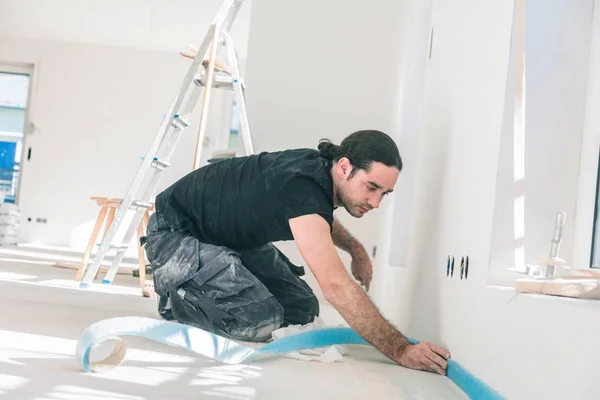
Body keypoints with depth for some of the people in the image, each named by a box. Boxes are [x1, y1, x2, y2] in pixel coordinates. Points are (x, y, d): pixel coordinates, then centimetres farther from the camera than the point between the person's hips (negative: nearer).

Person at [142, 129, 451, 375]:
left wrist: (355, 249, 9)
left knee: (301, 309, 0)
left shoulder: (319, 166, -7)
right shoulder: (303, 188, -35)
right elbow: (336, 286, -42)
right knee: (261, 319, -28)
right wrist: (400, 351, -42)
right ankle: (176, 298, -1)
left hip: (231, 235, 9)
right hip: (175, 233, -9)